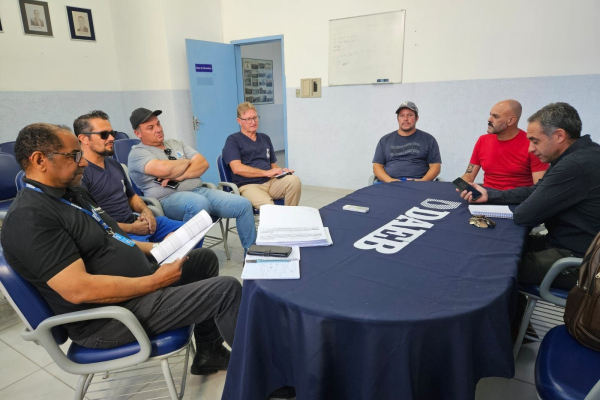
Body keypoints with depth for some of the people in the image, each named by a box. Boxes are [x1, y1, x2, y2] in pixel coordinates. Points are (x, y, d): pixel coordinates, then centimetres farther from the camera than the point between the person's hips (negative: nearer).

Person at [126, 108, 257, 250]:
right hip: (169, 199, -6)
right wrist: (187, 161, 0)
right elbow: (164, 169, -20)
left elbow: (203, 163, 8)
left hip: (199, 191, 7)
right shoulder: (137, 153, 0)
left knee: (243, 204, -9)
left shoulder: (176, 143, 20)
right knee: (199, 203, -41)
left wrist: (180, 176, -9)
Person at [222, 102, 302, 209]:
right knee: (269, 208, -37)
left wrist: (280, 171, 1)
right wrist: (266, 172, -13)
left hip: (271, 182, 6)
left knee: (294, 180, -26)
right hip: (248, 185, -6)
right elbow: (237, 168, -10)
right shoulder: (233, 140, 4)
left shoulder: (265, 138, 23)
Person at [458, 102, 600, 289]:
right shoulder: (580, 155, 5)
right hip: (568, 243, 9)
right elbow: (534, 192, 10)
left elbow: (525, 215, -25)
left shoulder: (576, 165, -28)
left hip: (578, 261, -9)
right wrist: (489, 195, 2)